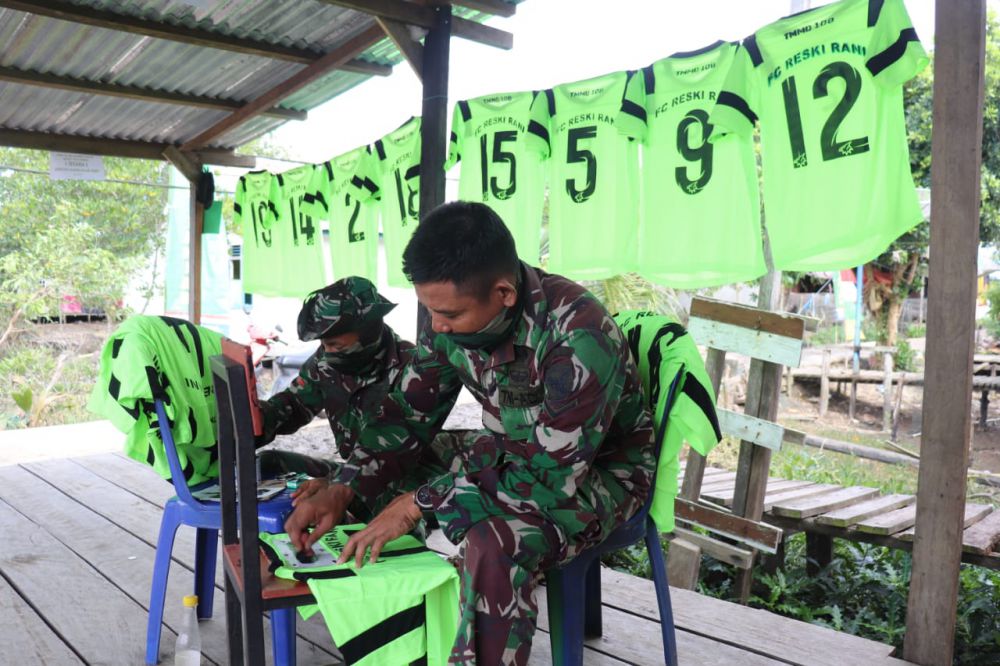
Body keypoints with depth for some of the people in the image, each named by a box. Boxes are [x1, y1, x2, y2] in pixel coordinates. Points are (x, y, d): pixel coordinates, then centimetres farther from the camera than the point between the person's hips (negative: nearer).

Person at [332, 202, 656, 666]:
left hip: (596, 472, -6)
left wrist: (419, 504, -28)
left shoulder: (579, 336, -33)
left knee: (495, 546, -35)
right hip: (511, 453, 7)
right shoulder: (455, 316, -12)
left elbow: (550, 478, -30)